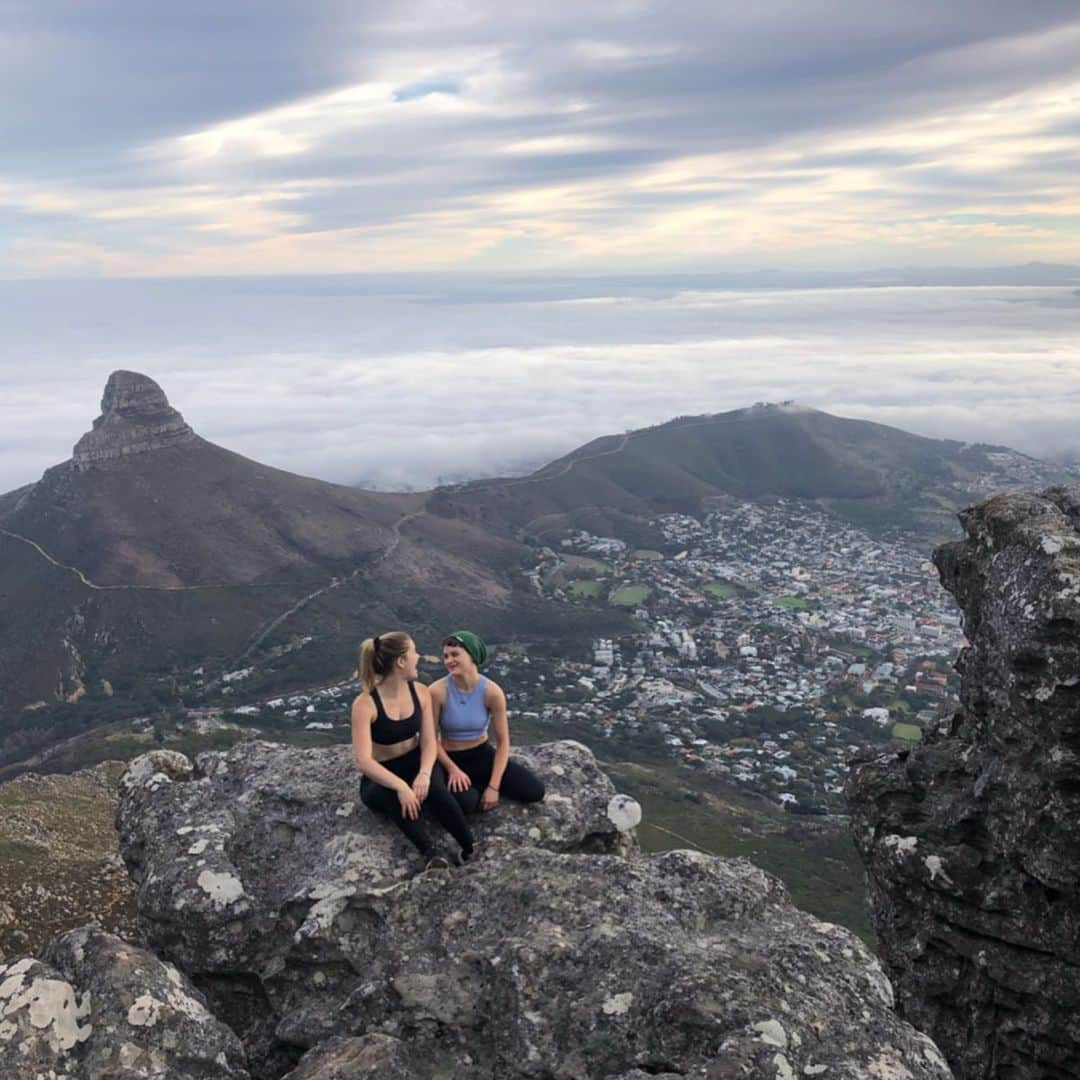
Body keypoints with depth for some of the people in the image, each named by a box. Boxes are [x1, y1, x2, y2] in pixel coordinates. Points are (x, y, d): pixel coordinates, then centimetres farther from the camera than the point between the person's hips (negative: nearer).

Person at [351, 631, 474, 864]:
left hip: (415, 763, 3)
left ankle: (472, 850, -31)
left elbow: (429, 742, -8)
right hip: (382, 776, -3)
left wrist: (424, 773, -30)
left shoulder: (421, 692, -5)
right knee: (392, 795, -39)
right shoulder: (365, 705, -21)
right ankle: (431, 854, -44)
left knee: (433, 788, -33)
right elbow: (363, 761, -29)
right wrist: (400, 785, -41)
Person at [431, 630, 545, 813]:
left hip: (482, 754, 3)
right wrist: (453, 769, -23)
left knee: (535, 791, -10)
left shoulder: (492, 691, -17)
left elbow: (503, 742, -11)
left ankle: (477, 786, 9)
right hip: (451, 758, -3)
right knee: (466, 802, -35)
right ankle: (467, 788, 3)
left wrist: (494, 786, -17)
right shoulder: (437, 691, -21)